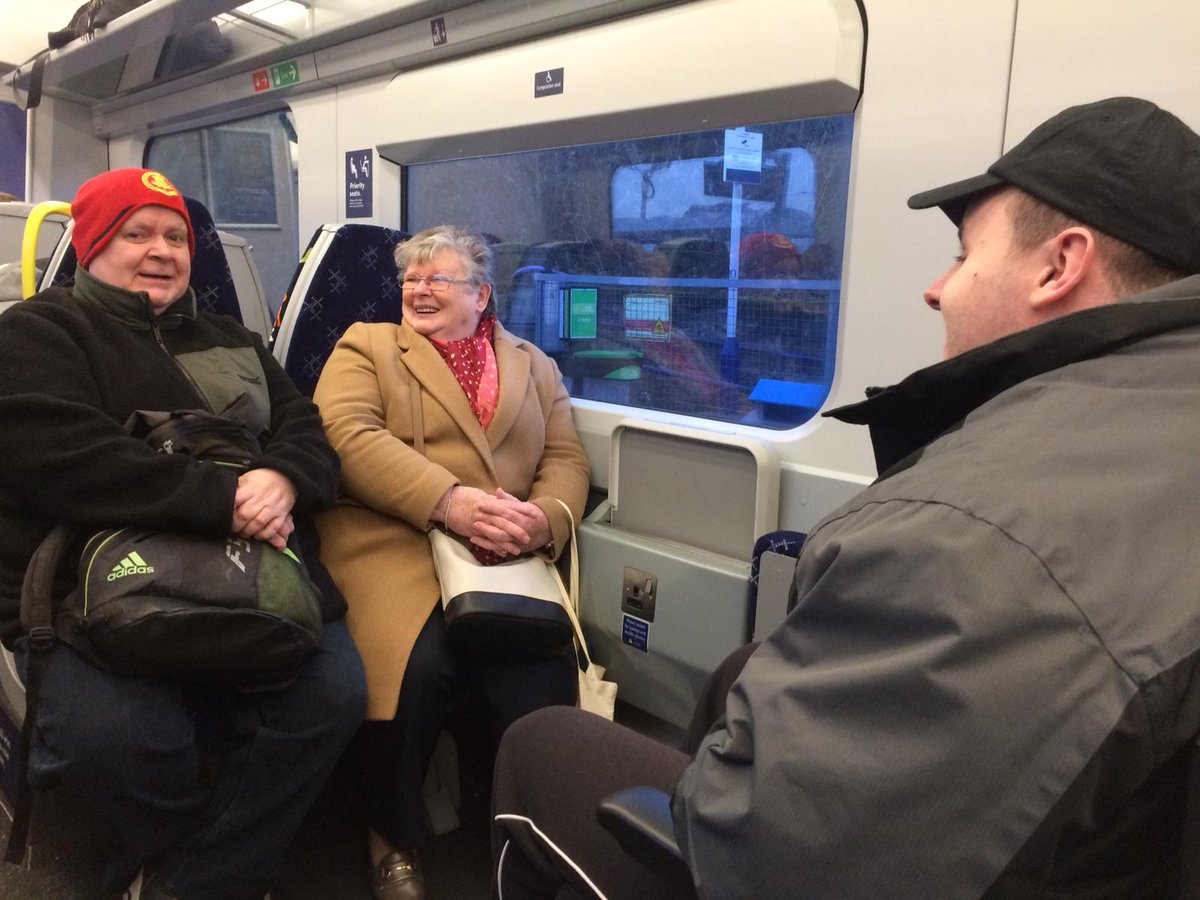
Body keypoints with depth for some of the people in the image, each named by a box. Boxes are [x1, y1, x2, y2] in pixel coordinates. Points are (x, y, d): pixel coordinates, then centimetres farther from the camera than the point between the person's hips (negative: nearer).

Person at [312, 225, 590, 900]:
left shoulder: (534, 365, 23)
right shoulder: (366, 346, 15)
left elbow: (567, 459, 12)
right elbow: (346, 434, -4)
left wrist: (544, 518, -13)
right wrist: (448, 500, -18)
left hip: (506, 554, 2)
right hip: (393, 540, -2)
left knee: (543, 671, -26)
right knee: (414, 667, -30)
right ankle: (395, 841, 0)